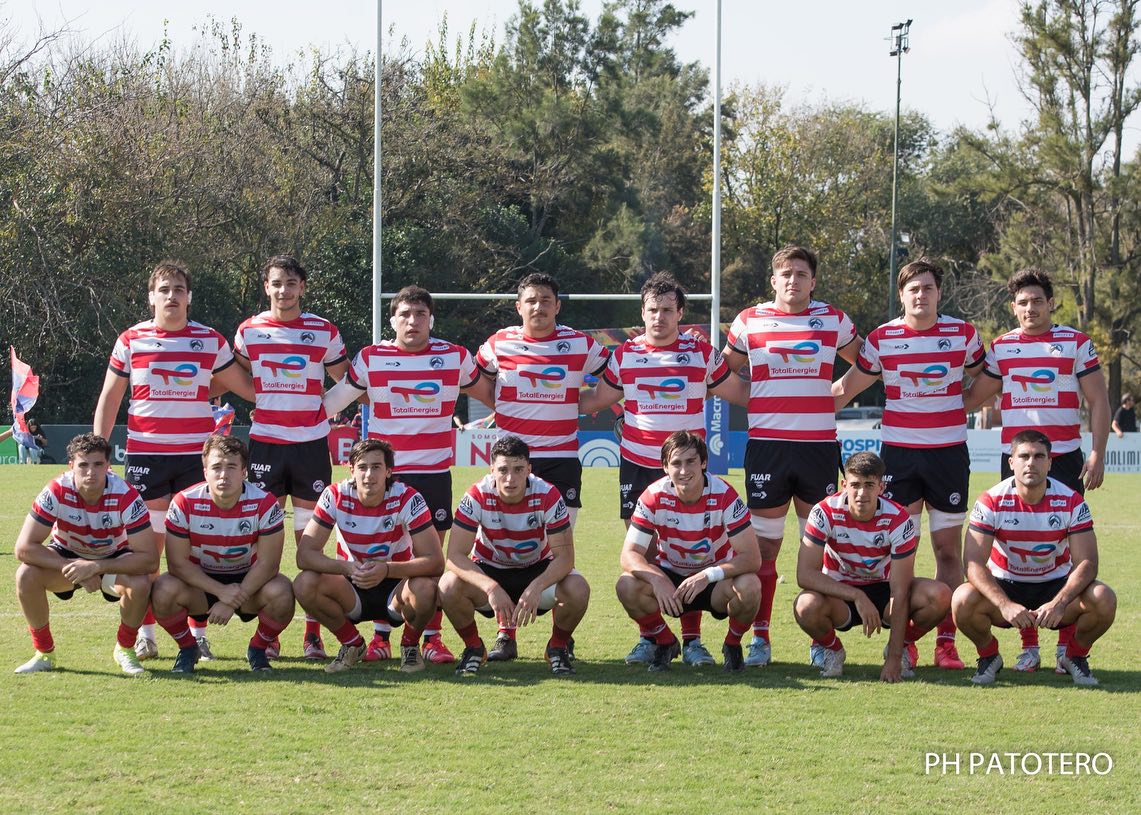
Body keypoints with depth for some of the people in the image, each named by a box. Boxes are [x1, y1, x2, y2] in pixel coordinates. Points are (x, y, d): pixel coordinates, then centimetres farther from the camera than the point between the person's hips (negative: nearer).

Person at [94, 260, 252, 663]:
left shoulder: (210, 341, 6)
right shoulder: (131, 340, 5)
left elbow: (246, 387, 15)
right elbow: (109, 399, 9)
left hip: (198, 454, 0)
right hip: (145, 454, 0)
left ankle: (198, 631, 6)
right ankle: (145, 631, 7)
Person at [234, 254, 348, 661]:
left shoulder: (323, 331, 3)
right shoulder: (249, 330, 5)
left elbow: (346, 380, 14)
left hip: (311, 443, -1)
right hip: (265, 442, 1)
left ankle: (313, 632, 2)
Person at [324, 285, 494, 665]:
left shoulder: (455, 358, 5)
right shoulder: (370, 358, 2)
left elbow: (489, 394, 22)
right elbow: (332, 401, 11)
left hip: (434, 472, 1)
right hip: (384, 473, 0)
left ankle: (432, 639, 7)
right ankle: (380, 638, 10)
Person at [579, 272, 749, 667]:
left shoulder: (702, 352, 5)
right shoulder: (625, 354, 8)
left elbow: (738, 392, 17)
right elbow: (598, 398, 21)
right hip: (637, 465, 1)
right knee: (642, 552, 1)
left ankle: (692, 640, 1)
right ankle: (647, 637, 9)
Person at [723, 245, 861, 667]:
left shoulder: (834, 321, 6)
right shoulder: (749, 322, 5)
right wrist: (751, 401, 7)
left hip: (819, 445, 0)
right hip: (766, 444, 0)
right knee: (763, 544, 1)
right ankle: (760, 638, 5)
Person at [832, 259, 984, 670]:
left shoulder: (964, 334, 3)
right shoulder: (881, 338, 2)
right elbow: (845, 388, 10)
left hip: (949, 451, 1)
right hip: (898, 451, 0)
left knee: (948, 548, 2)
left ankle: (946, 642, 5)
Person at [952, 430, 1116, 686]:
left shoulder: (1071, 502, -13)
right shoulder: (992, 502, -16)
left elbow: (1086, 563, -18)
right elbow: (974, 564, -22)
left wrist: (1059, 603, -36)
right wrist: (1006, 605, -39)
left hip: (1056, 587, 1)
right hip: (1005, 586, -1)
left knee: (1104, 600, -29)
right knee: (964, 601, -33)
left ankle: (1076, 656, 3)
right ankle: (988, 655, 0)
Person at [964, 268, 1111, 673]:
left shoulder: (1076, 343, 4)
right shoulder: (1002, 347, 10)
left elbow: (1098, 401, 3)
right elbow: (974, 396, 17)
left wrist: (1097, 453, -6)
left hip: (1065, 457, -2)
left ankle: (1067, 646, 0)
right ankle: (1028, 645, 8)